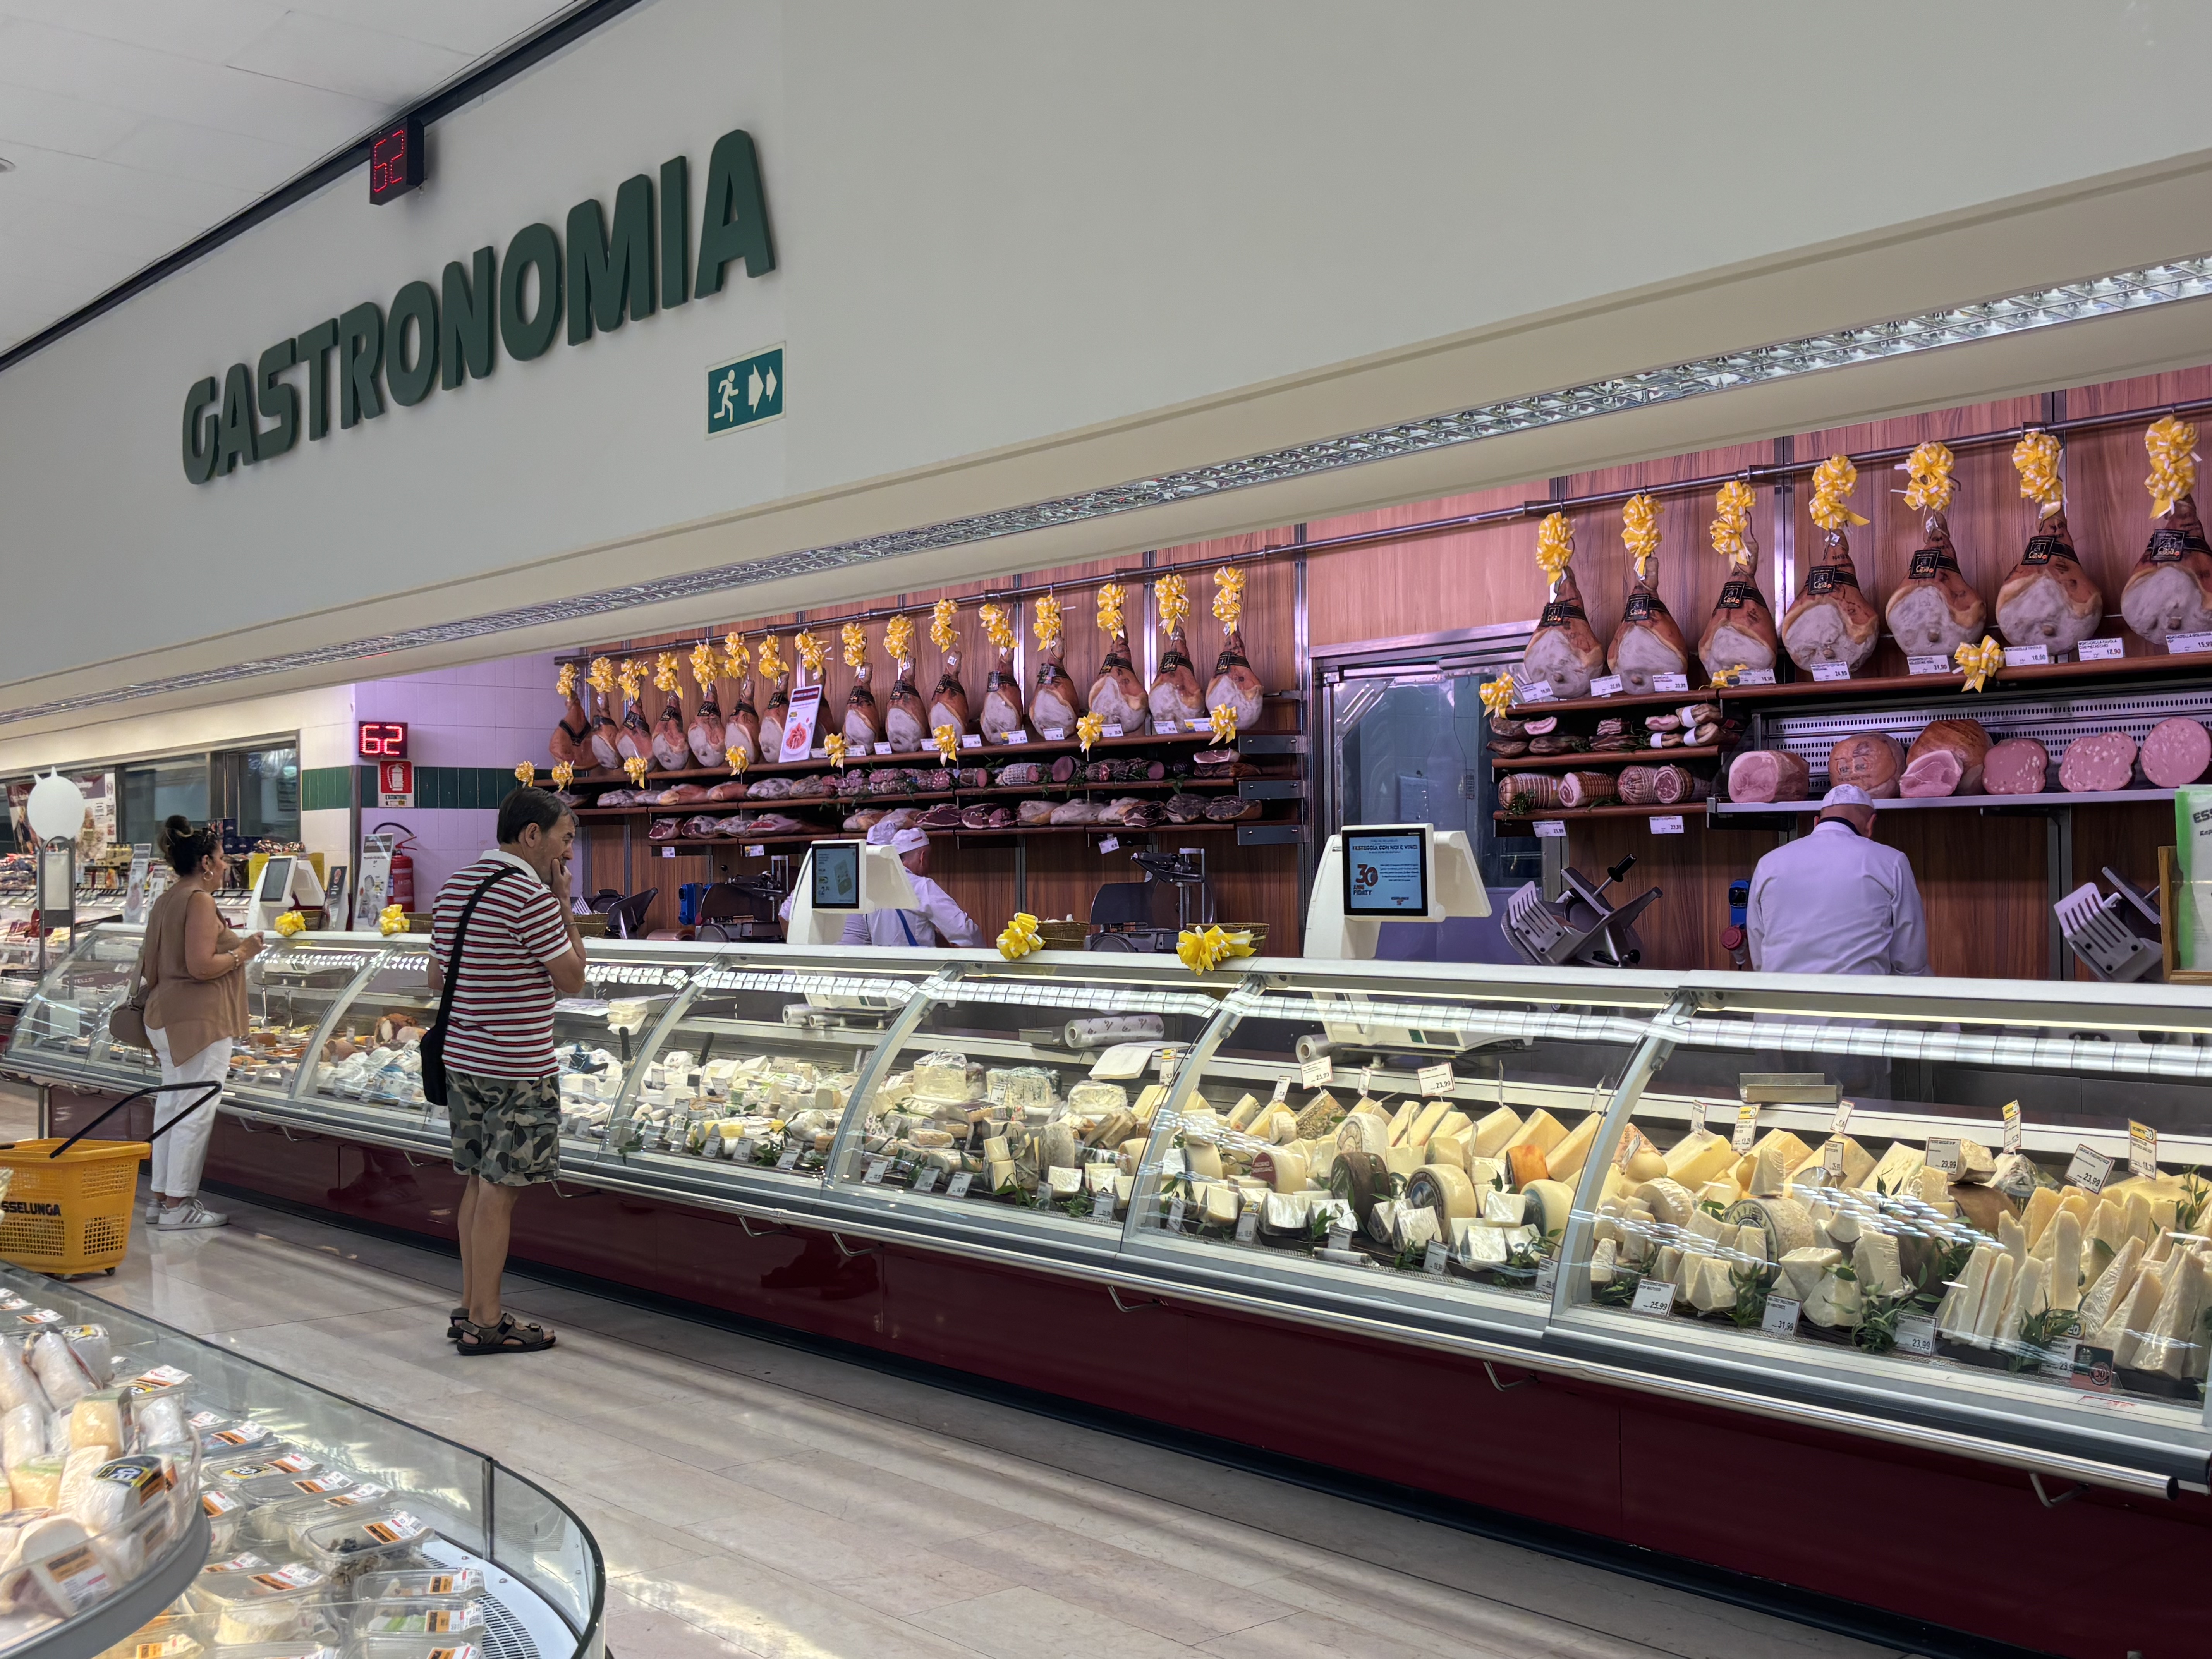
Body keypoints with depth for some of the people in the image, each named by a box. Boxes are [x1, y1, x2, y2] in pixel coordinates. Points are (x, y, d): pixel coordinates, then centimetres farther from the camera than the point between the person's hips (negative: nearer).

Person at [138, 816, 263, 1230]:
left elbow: (149, 968, 20)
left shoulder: (164, 902, 15)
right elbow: (201, 966, -22)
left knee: (170, 1105, 14)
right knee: (196, 1111, -6)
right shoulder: (200, 901, -15)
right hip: (199, 1021, -10)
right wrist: (242, 952, -9)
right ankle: (178, 1206, -3)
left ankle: (161, 1197, 19)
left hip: (165, 1018, 10)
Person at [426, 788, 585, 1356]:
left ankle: (471, 1308, 22)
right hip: (517, 1069, -9)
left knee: (477, 1185, 15)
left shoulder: (455, 887, 10)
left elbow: (436, 979, 17)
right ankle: (485, 1323, 5)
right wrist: (566, 906, -5)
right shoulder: (532, 898, -18)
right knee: (499, 1193, -2)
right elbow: (572, 980, -9)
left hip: (462, 1059, 9)